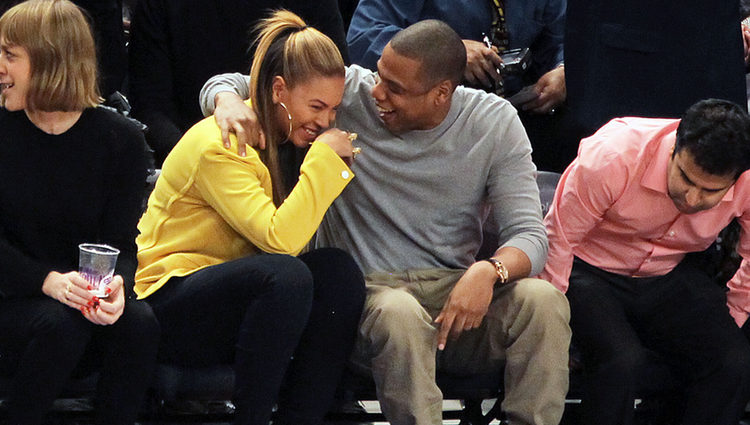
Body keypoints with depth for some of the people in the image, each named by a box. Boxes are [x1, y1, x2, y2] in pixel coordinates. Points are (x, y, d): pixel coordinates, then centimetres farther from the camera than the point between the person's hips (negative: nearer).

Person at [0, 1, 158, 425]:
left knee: (139, 322, -30)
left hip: (86, 299, 2)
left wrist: (116, 285, -30)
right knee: (61, 324, -34)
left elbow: (121, 241, -5)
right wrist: (48, 281, -29)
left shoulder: (121, 139, -2)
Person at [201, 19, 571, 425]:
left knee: (543, 299, -30)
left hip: (454, 288, 2)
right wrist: (228, 103, -20)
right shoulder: (350, 95, -1)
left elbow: (528, 235, -4)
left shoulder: (494, 123, 1)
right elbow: (227, 83, 7)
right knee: (398, 313, -39)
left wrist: (490, 270, -28)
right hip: (367, 287, -2)